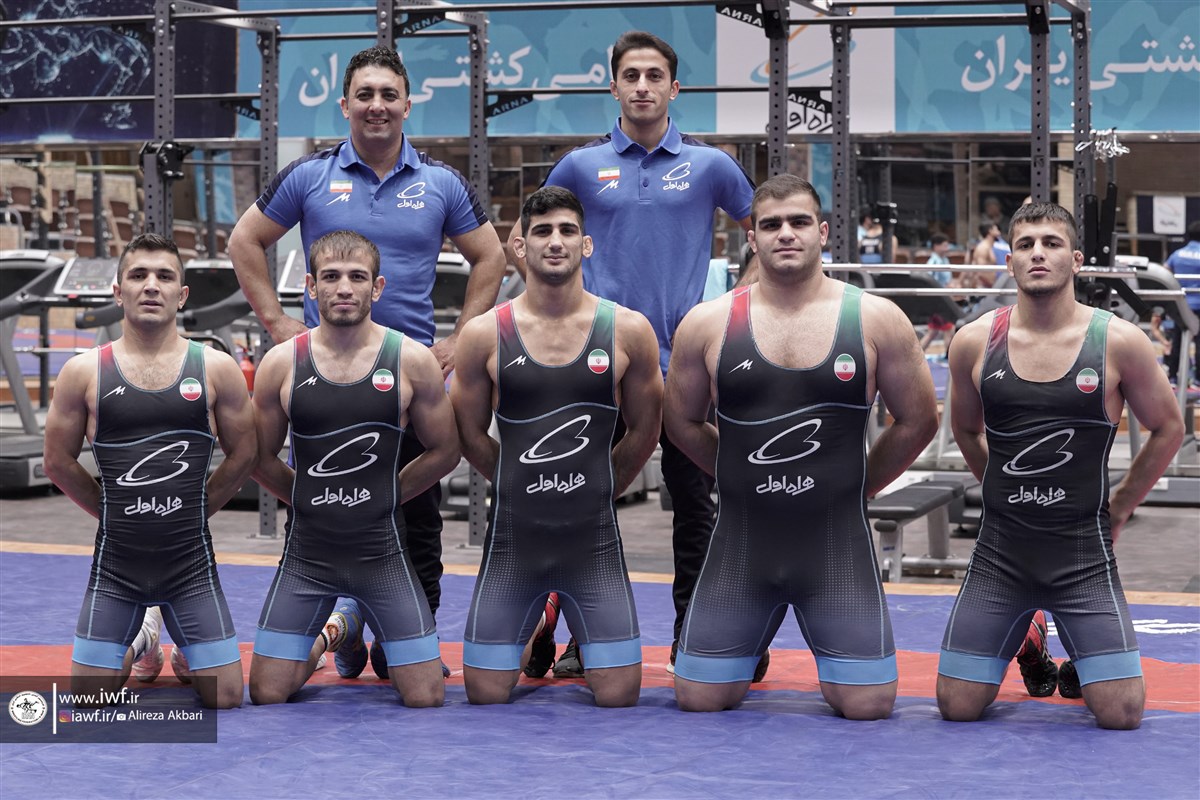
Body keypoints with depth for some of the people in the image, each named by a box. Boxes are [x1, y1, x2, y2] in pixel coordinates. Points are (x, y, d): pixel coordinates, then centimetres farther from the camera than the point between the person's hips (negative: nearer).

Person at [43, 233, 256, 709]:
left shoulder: (217, 370, -3)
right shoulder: (84, 373, -3)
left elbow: (243, 456, 6)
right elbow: (59, 463, 5)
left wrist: (189, 512, 8)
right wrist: (118, 514, 8)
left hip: (191, 563, 0)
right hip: (116, 564, 0)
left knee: (224, 697, -1)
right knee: (88, 701, 2)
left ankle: (172, 636, 31)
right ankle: (140, 640, 34)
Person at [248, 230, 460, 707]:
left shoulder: (412, 361, -5)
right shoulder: (281, 364, -4)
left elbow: (444, 452, 6)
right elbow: (262, 459, 8)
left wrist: (383, 497, 6)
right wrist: (313, 500, 7)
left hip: (382, 552, 0)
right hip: (306, 554, 1)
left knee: (426, 699, -1)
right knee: (266, 696, 1)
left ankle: (364, 615, 31)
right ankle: (335, 628, 32)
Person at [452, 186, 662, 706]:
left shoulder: (628, 331, -3)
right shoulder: (484, 335, -4)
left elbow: (645, 430, 10)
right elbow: (471, 435, 9)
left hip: (594, 542, 0)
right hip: (513, 541, 0)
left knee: (618, 695, -1)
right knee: (486, 695, 2)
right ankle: (539, 620, 33)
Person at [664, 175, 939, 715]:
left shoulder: (876, 320, -3)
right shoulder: (707, 324, -1)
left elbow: (918, 420, 7)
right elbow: (682, 421, 13)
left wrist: (856, 485, 8)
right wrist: (745, 479, 11)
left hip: (838, 541, -1)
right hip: (741, 542, 1)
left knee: (868, 704, -6)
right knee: (698, 699, 1)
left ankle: (826, 637, 29)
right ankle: (757, 635, 34)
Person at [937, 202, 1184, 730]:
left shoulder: (1118, 342, -7)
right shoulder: (975, 343, -2)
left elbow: (1167, 430, 6)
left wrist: (1117, 509, 6)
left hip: (1083, 553, -2)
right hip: (1000, 551, 2)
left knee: (1121, 714, -8)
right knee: (957, 706, 1)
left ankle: (1078, 658, 28)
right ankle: (1027, 638, 33)